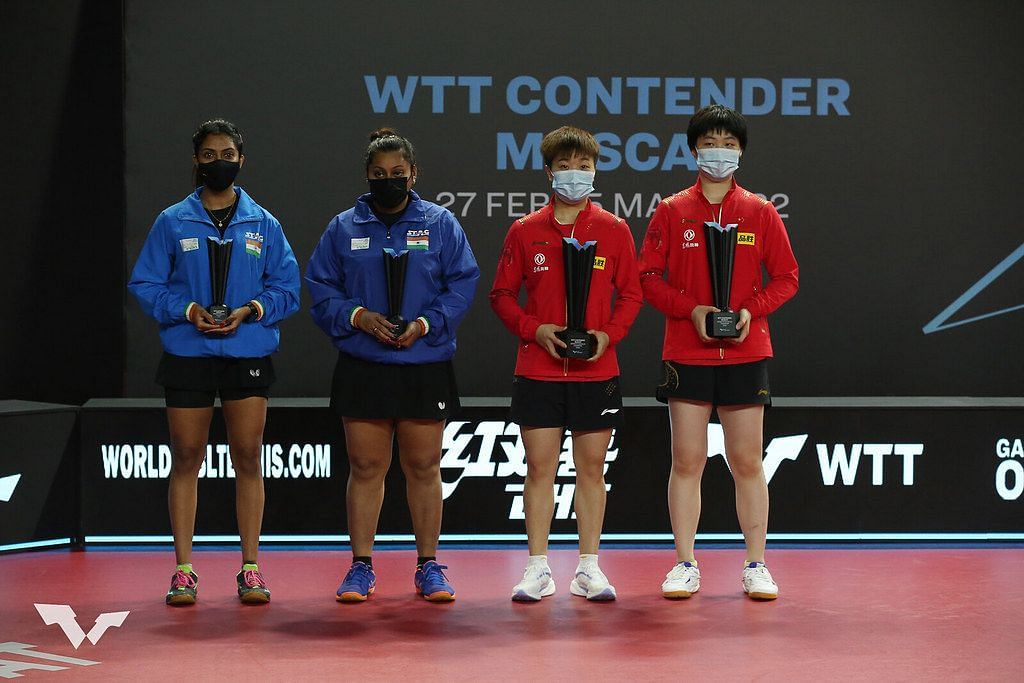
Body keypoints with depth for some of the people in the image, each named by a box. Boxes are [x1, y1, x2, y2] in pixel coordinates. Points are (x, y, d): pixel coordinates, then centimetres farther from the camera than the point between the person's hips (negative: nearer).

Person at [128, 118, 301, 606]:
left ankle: (250, 567, 9)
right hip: (187, 354, -1)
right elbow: (145, 284, 2)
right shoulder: (172, 222, 4)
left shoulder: (263, 224, 7)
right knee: (186, 458, 2)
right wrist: (189, 311, -12)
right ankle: (184, 570, 8)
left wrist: (250, 310, -12)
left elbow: (287, 288, 6)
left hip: (249, 353, 1)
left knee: (248, 459, 2)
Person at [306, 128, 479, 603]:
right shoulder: (343, 228, 7)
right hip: (362, 368, 1)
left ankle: (429, 566, 13)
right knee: (365, 468, 3)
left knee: (424, 468, 4)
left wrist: (426, 324, -13)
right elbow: (320, 288, 6)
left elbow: (462, 284, 1)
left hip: (426, 368, -1)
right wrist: (357, 316, -11)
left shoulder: (440, 224, 5)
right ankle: (361, 567, 11)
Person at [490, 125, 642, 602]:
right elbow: (502, 294, 5)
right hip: (537, 371, 0)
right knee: (540, 469, 1)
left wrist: (608, 335, -9)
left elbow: (630, 294, 7)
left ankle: (588, 569, 10)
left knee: (591, 469, 4)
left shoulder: (614, 231, 4)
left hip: (597, 371, 0)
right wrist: (534, 330, -10)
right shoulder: (524, 232, 3)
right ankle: (538, 568, 7)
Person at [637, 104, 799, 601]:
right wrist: (691, 310, -13)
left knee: (746, 462, 3)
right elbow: (648, 277, 1)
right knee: (687, 461, 1)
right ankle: (685, 565, 8)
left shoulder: (760, 213, 5)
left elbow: (786, 277, 7)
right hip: (687, 353, 0)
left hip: (745, 352, 0)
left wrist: (752, 310, -10)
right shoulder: (672, 211, 3)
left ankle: (756, 565, 10)